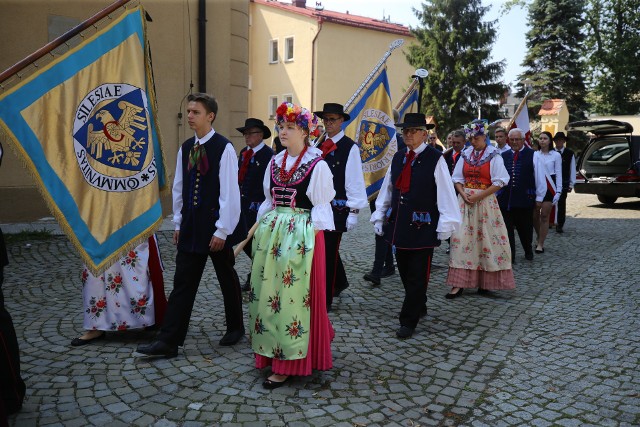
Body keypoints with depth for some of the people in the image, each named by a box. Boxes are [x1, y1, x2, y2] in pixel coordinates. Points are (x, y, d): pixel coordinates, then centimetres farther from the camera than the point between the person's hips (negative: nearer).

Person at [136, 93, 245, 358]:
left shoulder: (224, 148, -12)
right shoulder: (185, 148, 8)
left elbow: (230, 192, -15)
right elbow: (179, 189, 13)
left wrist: (222, 230, -16)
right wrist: (178, 223, 12)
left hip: (215, 227, -5)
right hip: (190, 227, 5)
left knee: (227, 279, 12)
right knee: (182, 283, 4)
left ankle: (235, 328, 31)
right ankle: (168, 341, 7)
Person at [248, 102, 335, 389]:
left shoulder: (317, 164, -7)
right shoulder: (275, 162, 12)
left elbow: (320, 206, -6)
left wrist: (311, 236, -12)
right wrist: (260, 229, 13)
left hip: (302, 234, -6)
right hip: (271, 233, 7)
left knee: (293, 293, -3)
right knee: (269, 290, 10)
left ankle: (288, 361, 7)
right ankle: (271, 350, 28)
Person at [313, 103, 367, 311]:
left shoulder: (350, 147, -7)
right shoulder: (318, 145, 10)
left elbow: (355, 180, -10)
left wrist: (353, 211, -12)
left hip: (337, 208, -6)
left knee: (329, 252, -1)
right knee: (323, 250, 17)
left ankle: (325, 300, 12)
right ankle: (340, 282, 43)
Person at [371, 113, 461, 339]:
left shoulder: (435, 159, -7)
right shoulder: (398, 157, 10)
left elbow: (446, 193, -9)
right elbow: (387, 189, 14)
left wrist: (445, 225, -13)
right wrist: (379, 217, 12)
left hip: (423, 226, -6)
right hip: (398, 224, 6)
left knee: (417, 276, 0)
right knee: (405, 272, 15)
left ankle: (408, 321, 10)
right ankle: (419, 307, 35)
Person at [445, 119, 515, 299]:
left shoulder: (494, 156, -4)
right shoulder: (465, 154, 8)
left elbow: (499, 182, -9)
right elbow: (457, 179, 9)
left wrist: (479, 196, -15)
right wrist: (463, 194, -9)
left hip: (485, 201, -3)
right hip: (465, 201, 3)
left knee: (486, 239, 1)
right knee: (462, 239, -2)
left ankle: (486, 281, 14)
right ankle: (459, 283, -1)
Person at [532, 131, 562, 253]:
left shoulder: (556, 155, 1)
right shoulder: (534, 155, 6)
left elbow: (558, 174, 0)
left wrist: (558, 191, -6)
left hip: (549, 188, -2)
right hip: (536, 188, 2)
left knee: (544, 216, -2)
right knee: (534, 216, 5)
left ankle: (540, 244, 5)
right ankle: (539, 237, 29)